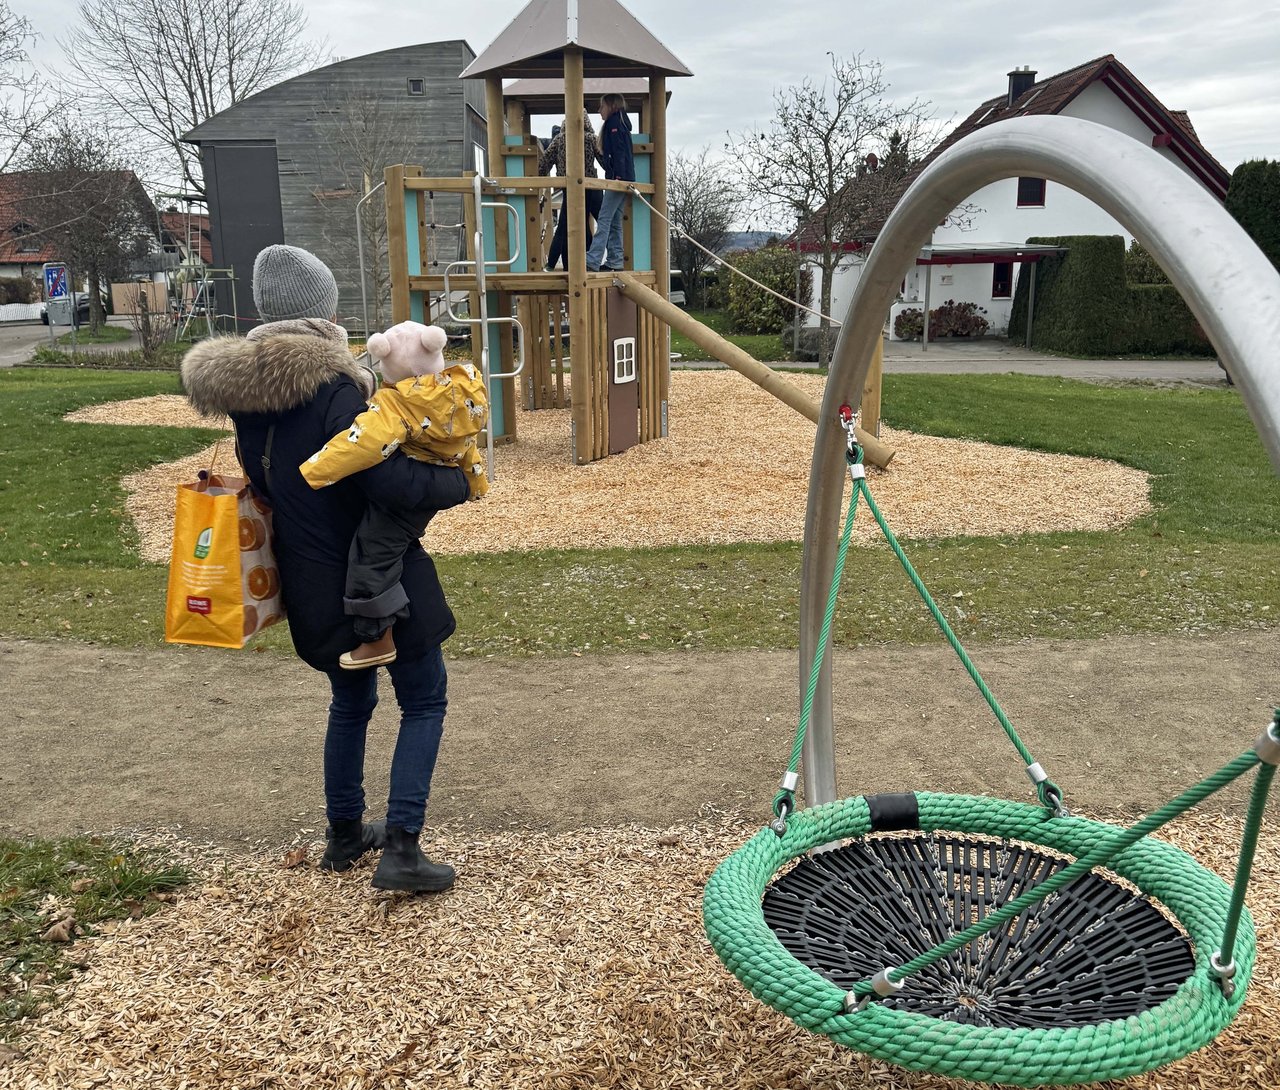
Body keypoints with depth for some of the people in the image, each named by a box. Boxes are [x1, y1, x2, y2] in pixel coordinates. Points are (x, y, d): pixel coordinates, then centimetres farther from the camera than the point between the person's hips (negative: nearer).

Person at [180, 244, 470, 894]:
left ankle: (344, 835, 35)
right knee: (424, 701, 8)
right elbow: (386, 479, -26)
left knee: (350, 702, 24)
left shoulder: (244, 385, 2)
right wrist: (458, 482, -11)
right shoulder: (330, 383, -21)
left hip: (314, 584, 7)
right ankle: (401, 847, 2)